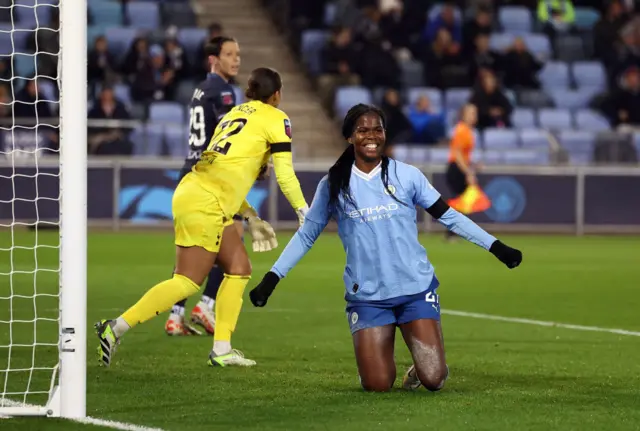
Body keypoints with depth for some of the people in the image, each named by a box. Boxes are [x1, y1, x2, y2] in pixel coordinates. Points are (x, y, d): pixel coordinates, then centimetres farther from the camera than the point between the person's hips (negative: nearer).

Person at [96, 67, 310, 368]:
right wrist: (304, 213, 10)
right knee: (188, 282, -9)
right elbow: (285, 175, -2)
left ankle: (222, 350, 10)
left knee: (239, 269, 13)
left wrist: (252, 219, 32)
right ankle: (116, 328, -15)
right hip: (205, 204, -9)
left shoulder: (235, 114, 25)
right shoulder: (275, 119, 3)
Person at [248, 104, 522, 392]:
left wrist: (496, 247, 4)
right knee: (376, 386, -8)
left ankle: (419, 369, 26)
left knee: (433, 380, -11)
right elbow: (306, 235, 10)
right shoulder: (333, 185, 2)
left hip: (416, 289, 0)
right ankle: (377, 361, 28)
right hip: (367, 297, 0)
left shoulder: (406, 175, 1)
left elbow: (448, 216, 8)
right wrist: (271, 278, 3)